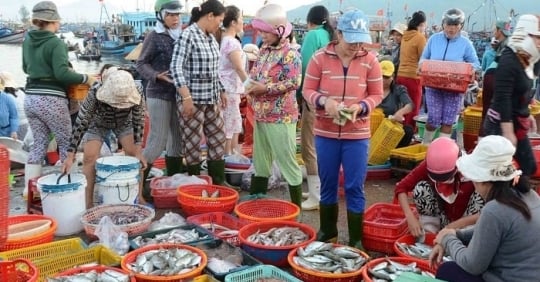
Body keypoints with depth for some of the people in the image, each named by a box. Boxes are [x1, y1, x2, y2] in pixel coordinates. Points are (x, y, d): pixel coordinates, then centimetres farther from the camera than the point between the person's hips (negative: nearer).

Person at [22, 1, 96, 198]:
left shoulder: (27, 41, 11)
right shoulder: (56, 43, -13)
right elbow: (61, 74, -22)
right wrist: (86, 78, -12)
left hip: (31, 98, 7)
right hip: (51, 100, -7)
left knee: (39, 143, 14)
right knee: (66, 143, 6)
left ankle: (29, 188, 13)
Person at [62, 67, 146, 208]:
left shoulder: (136, 94, -36)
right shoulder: (95, 93, -40)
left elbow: (138, 122, -22)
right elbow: (80, 123, -34)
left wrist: (138, 152, -24)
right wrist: (70, 155, -36)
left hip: (124, 123, 1)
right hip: (98, 124, -1)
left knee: (134, 155, -9)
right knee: (89, 157, -12)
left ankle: (138, 196, 7)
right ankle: (88, 202, -2)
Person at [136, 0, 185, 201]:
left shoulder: (180, 36, 10)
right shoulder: (154, 37, -7)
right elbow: (141, 64, -6)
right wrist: (157, 76, -23)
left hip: (178, 94, 7)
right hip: (159, 95, -7)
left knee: (177, 140, 11)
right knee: (158, 141, -8)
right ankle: (139, 181, 4)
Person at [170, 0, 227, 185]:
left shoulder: (211, 38, 11)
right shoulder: (187, 35, -14)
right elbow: (176, 67, -20)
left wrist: (221, 91, 21)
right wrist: (186, 97, -25)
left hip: (211, 99, 9)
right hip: (192, 99, -8)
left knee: (218, 138, 12)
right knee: (193, 143, 1)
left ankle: (218, 183, 22)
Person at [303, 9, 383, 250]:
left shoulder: (370, 60, -5)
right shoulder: (320, 57, -6)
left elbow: (377, 95, 2)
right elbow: (307, 90, -1)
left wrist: (361, 106, -18)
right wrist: (323, 101, -21)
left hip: (357, 135, -1)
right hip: (325, 133, 1)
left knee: (355, 188, 3)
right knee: (328, 185, 15)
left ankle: (356, 239, 17)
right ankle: (327, 231, 33)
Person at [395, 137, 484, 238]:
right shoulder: (428, 165, -22)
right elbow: (401, 187, -21)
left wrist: (457, 225, -40)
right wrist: (410, 217, -35)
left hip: (466, 223, -2)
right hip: (441, 220, 2)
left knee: (479, 195, -30)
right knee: (420, 188, -23)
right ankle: (429, 231, -11)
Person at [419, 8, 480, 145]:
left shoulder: (465, 43, -2)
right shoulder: (434, 39, 2)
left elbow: (475, 64, 2)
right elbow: (423, 59, 10)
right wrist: (423, 65, -13)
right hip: (433, 86, 0)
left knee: (448, 121, 5)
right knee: (433, 119, 0)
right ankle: (425, 144, 21)